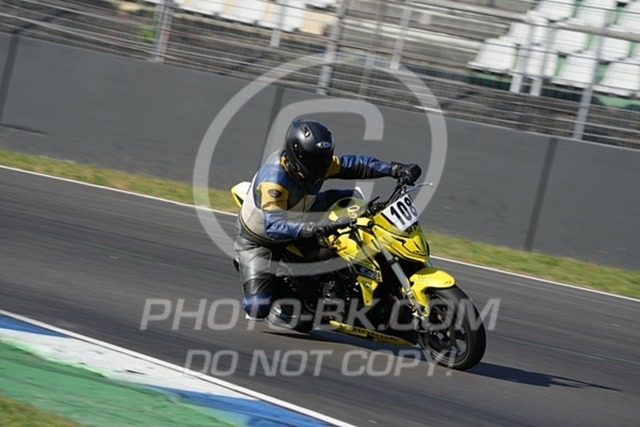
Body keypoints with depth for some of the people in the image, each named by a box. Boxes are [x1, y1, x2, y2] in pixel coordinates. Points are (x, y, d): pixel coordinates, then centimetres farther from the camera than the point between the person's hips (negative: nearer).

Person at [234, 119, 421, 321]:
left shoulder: (317, 164, -16)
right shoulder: (273, 180, -39)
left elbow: (353, 165, -6)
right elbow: (274, 226, -50)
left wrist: (395, 169, -20)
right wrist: (315, 228, -65)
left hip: (295, 225, 7)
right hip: (257, 241, -7)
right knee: (259, 309, -19)